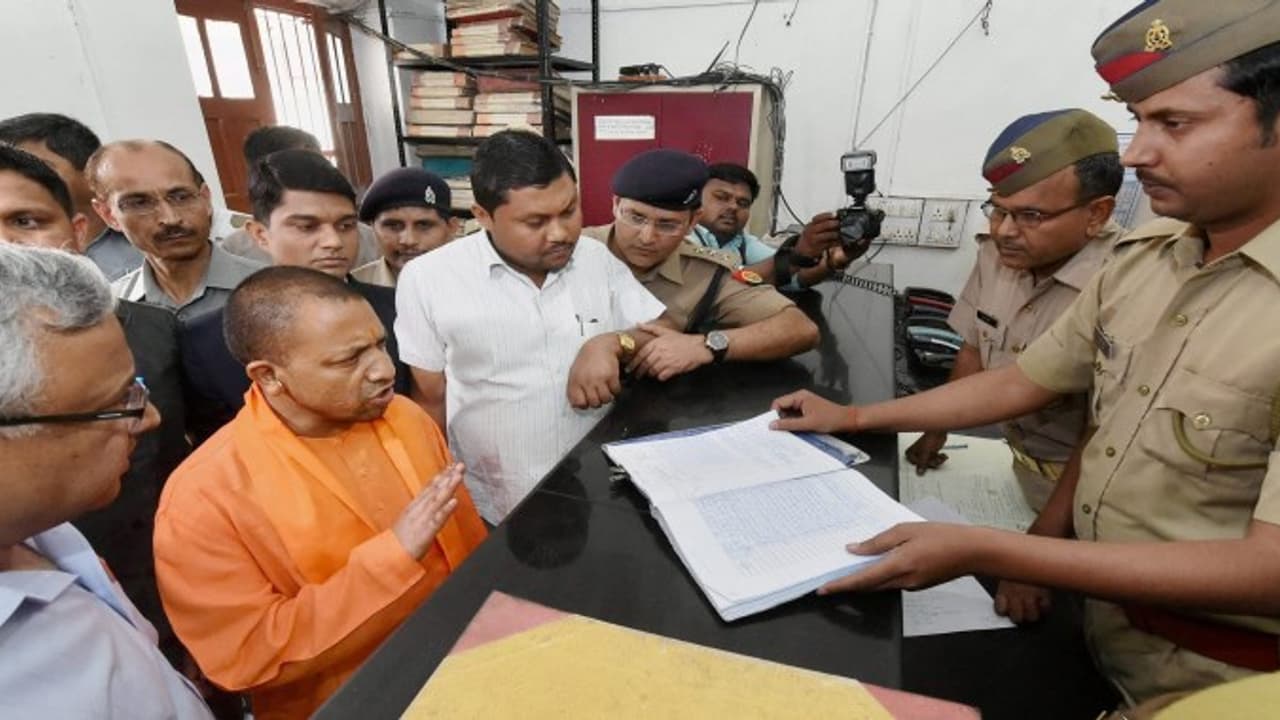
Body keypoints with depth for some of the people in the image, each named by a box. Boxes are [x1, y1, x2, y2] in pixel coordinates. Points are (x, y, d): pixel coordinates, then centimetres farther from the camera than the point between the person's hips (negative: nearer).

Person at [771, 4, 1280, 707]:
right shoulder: (1142, 256, -4)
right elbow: (1021, 383, 2)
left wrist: (985, 553, -34)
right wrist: (852, 418, 2)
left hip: (1204, 670, -5)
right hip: (1092, 609, 5)